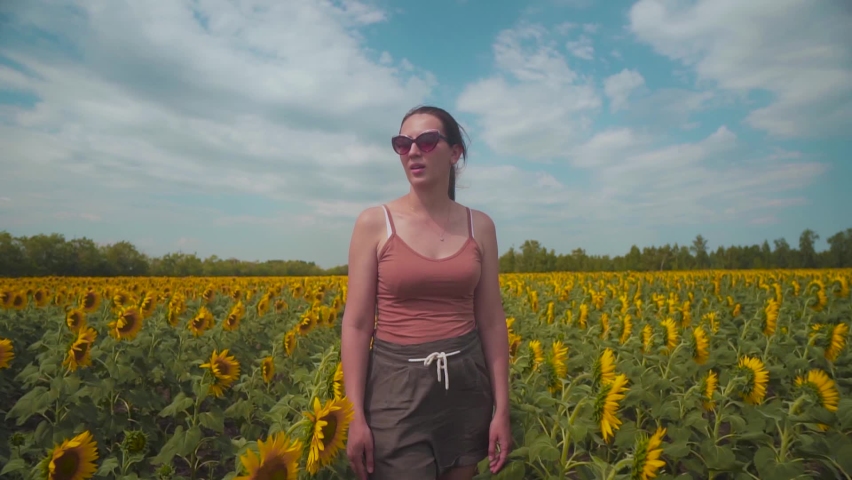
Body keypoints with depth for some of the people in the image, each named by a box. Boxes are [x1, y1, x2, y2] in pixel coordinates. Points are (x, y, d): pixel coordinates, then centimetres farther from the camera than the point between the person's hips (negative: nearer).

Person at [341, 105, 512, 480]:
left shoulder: (480, 226, 1)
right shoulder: (374, 223, -6)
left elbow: (492, 320, 3)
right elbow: (356, 324, -6)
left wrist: (502, 408, 2)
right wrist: (355, 416, -8)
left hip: (465, 385, 3)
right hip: (397, 386, -3)